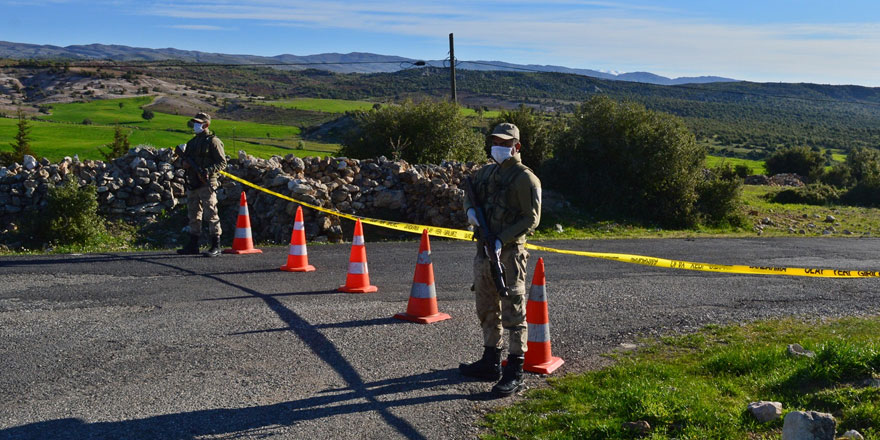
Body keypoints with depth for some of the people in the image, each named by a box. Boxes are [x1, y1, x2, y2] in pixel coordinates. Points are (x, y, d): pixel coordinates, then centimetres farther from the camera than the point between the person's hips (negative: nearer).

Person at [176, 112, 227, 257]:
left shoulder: (213, 141, -6)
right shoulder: (192, 142, 18)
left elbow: (222, 163, -10)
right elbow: (184, 158, 27)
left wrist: (208, 171, -23)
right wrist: (184, 162, 3)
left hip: (207, 184, -8)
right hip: (192, 184, 8)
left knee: (211, 215, -8)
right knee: (193, 215, 13)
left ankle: (216, 246, -6)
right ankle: (193, 245, 21)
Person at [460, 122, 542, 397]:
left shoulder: (525, 178, -9)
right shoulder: (485, 173, 14)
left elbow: (531, 218, -13)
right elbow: (469, 195, 26)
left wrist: (502, 240, -20)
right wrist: (470, 209, 1)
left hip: (509, 253, -8)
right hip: (483, 251, 8)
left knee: (513, 312, -5)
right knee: (487, 310, 16)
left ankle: (514, 373, 0)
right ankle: (490, 363, 29)